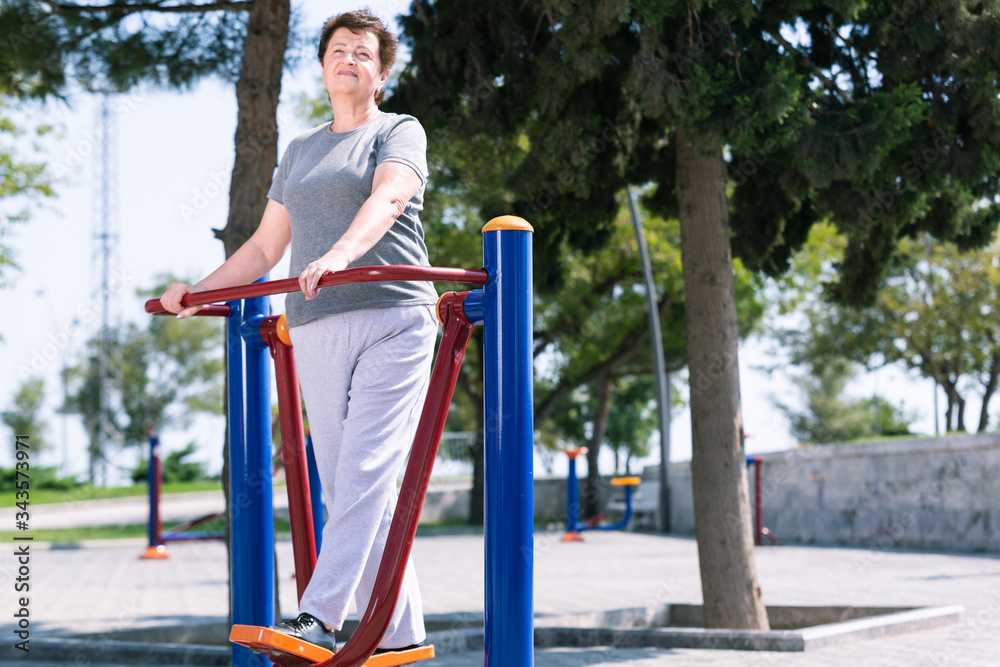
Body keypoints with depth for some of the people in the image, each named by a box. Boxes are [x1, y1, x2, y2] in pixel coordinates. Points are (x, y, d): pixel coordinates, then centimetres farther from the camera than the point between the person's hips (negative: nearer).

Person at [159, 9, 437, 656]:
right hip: (317, 331, 6)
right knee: (343, 486, 1)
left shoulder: (400, 132, 6)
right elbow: (265, 248, 27)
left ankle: (319, 618, -25)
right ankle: (400, 633, 5)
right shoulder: (300, 151, 24)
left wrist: (339, 255, -34)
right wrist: (199, 292, 15)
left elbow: (386, 198, -16)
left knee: (366, 472, -16)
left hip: (394, 320, -6)